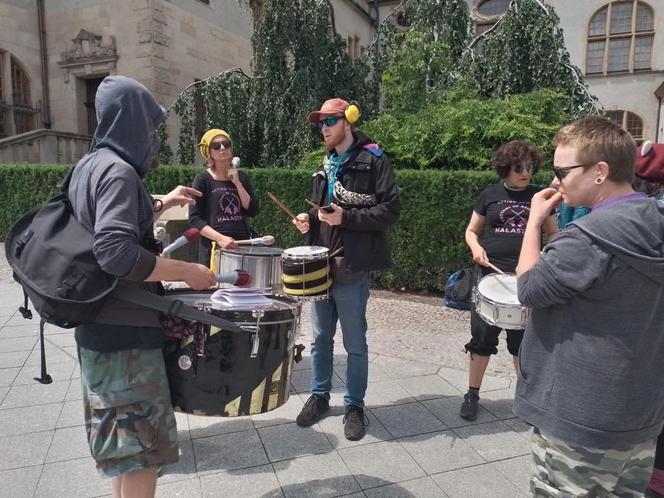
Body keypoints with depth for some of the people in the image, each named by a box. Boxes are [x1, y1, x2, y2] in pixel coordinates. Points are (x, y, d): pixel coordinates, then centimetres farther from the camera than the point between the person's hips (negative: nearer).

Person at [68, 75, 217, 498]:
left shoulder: (88, 165, 11)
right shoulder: (118, 170, -19)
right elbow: (116, 253, -31)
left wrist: (162, 204, 20)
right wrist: (188, 271, -22)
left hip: (100, 322, 10)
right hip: (125, 328, -10)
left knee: (123, 439, 23)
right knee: (141, 446, 3)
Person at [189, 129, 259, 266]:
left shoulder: (242, 177, 12)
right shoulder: (203, 179, -1)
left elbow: (253, 211, 3)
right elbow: (195, 219, -7)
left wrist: (237, 183, -5)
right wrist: (220, 238, -20)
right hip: (213, 247, -4)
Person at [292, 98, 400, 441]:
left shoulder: (373, 159, -6)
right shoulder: (326, 164, 16)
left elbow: (390, 210, -13)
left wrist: (346, 217, -21)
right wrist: (310, 219, 5)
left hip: (351, 268, -6)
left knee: (355, 343, 7)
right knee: (320, 338, 16)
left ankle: (354, 405, 23)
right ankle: (319, 395, 32)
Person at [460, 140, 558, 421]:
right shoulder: (490, 195, 3)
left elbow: (553, 233, 12)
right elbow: (471, 231, 9)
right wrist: (476, 248, -13)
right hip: (490, 274, -1)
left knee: (523, 339, 10)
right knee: (482, 337, 4)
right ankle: (472, 394, 19)